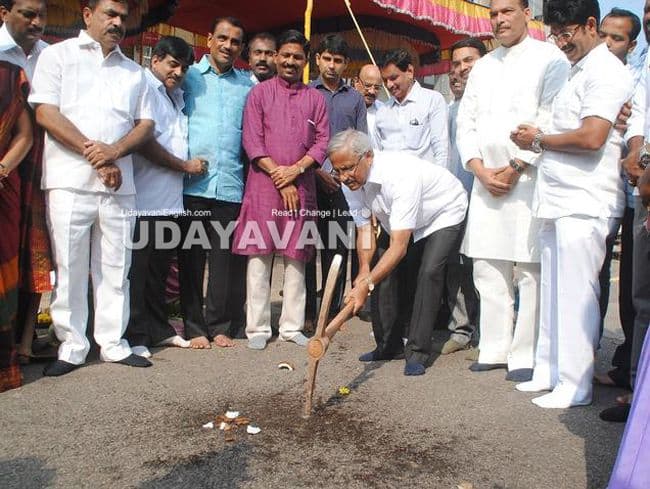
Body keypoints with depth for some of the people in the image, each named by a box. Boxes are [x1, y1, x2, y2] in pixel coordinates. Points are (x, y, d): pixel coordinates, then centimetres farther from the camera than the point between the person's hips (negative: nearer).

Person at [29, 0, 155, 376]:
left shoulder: (134, 71, 19)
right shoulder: (58, 55, 8)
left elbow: (146, 124, 11)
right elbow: (46, 113, -3)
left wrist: (115, 151, -8)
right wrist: (93, 152, -11)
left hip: (120, 184, 3)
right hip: (69, 180, -3)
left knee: (115, 268, 6)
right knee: (69, 268, 1)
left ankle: (113, 343, 15)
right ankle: (72, 347, 11)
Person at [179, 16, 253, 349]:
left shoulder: (247, 85, 14)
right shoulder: (189, 76, 10)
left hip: (230, 184, 1)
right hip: (192, 182, -1)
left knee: (224, 257, 4)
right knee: (192, 255, 4)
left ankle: (220, 325, 15)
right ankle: (194, 326, 13)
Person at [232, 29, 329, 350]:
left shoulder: (315, 98, 13)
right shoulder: (260, 93, 7)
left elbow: (323, 141, 6)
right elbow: (252, 141, -1)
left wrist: (295, 170, -9)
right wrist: (278, 175, -9)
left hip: (302, 186, 2)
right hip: (263, 184, -2)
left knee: (296, 257, 4)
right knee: (259, 254, -2)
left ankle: (292, 327, 12)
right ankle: (258, 328, 6)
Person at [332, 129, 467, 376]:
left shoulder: (401, 175, -42)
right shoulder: (354, 180, -19)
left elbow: (399, 247, -44)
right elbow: (364, 229, -13)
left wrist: (366, 284, -49)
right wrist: (364, 270, -28)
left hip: (444, 214, -7)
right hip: (399, 221, 7)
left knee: (428, 272, -23)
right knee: (383, 269, -4)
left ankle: (417, 352, -13)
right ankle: (389, 346, 8)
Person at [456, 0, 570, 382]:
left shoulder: (550, 58, 1)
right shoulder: (483, 66, 20)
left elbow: (550, 121, -9)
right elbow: (466, 123, 14)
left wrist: (515, 168, -11)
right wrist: (481, 170, 0)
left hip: (530, 179, -6)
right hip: (486, 181, 6)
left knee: (531, 272, -5)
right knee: (488, 271, 7)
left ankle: (526, 357, 4)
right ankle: (494, 350, 17)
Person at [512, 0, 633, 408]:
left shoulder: (605, 71, -9)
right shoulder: (578, 72, 20)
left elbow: (591, 137, -21)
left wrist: (539, 140, -7)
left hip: (584, 205, -9)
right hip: (560, 202, 9)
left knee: (575, 295, -3)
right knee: (554, 292, 13)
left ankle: (575, 386, 8)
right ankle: (549, 371, 24)